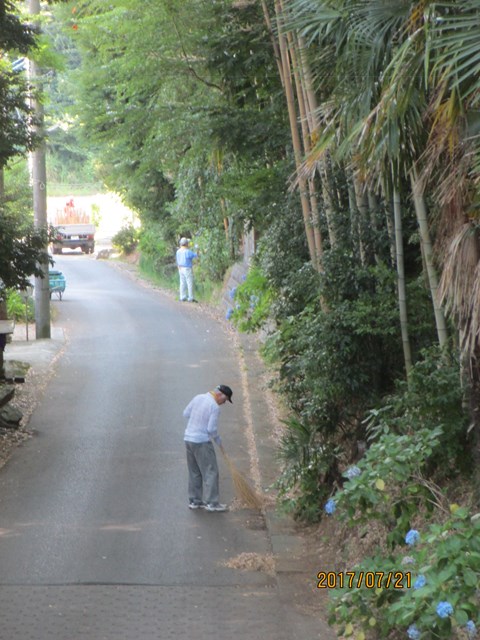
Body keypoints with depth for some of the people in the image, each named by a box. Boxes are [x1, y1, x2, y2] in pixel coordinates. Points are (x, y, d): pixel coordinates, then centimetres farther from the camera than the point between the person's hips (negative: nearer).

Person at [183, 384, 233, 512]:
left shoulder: (198, 397, 5)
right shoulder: (215, 406, -16)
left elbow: (186, 414, 12)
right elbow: (211, 429, -17)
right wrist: (217, 439, 1)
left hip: (189, 439, 8)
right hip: (202, 442, -8)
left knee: (194, 472, 15)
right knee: (211, 472, -1)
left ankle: (194, 501, 19)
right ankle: (211, 502, -2)